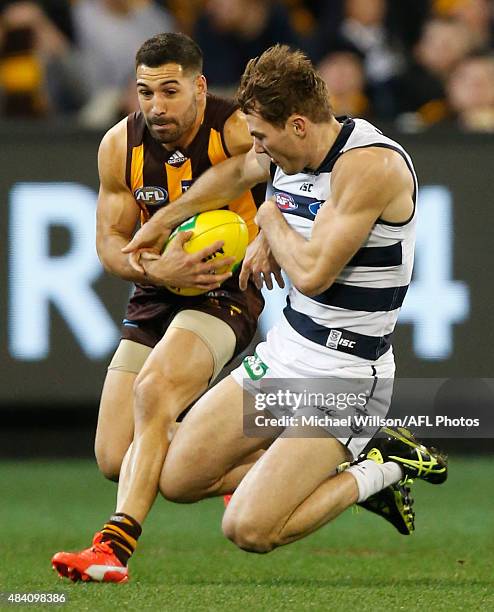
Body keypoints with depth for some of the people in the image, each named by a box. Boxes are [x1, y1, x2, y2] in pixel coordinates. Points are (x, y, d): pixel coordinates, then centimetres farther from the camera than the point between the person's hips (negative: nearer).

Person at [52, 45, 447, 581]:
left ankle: (378, 471, 4)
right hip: (282, 355, 9)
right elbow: (235, 173, 28)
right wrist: (162, 220, 40)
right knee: (176, 479, 5)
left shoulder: (371, 165, -23)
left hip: (343, 376, -9)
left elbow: (312, 273, -27)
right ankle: (340, 466, 14)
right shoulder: (286, 155, 3)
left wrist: (271, 220, -7)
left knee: (248, 529, -17)